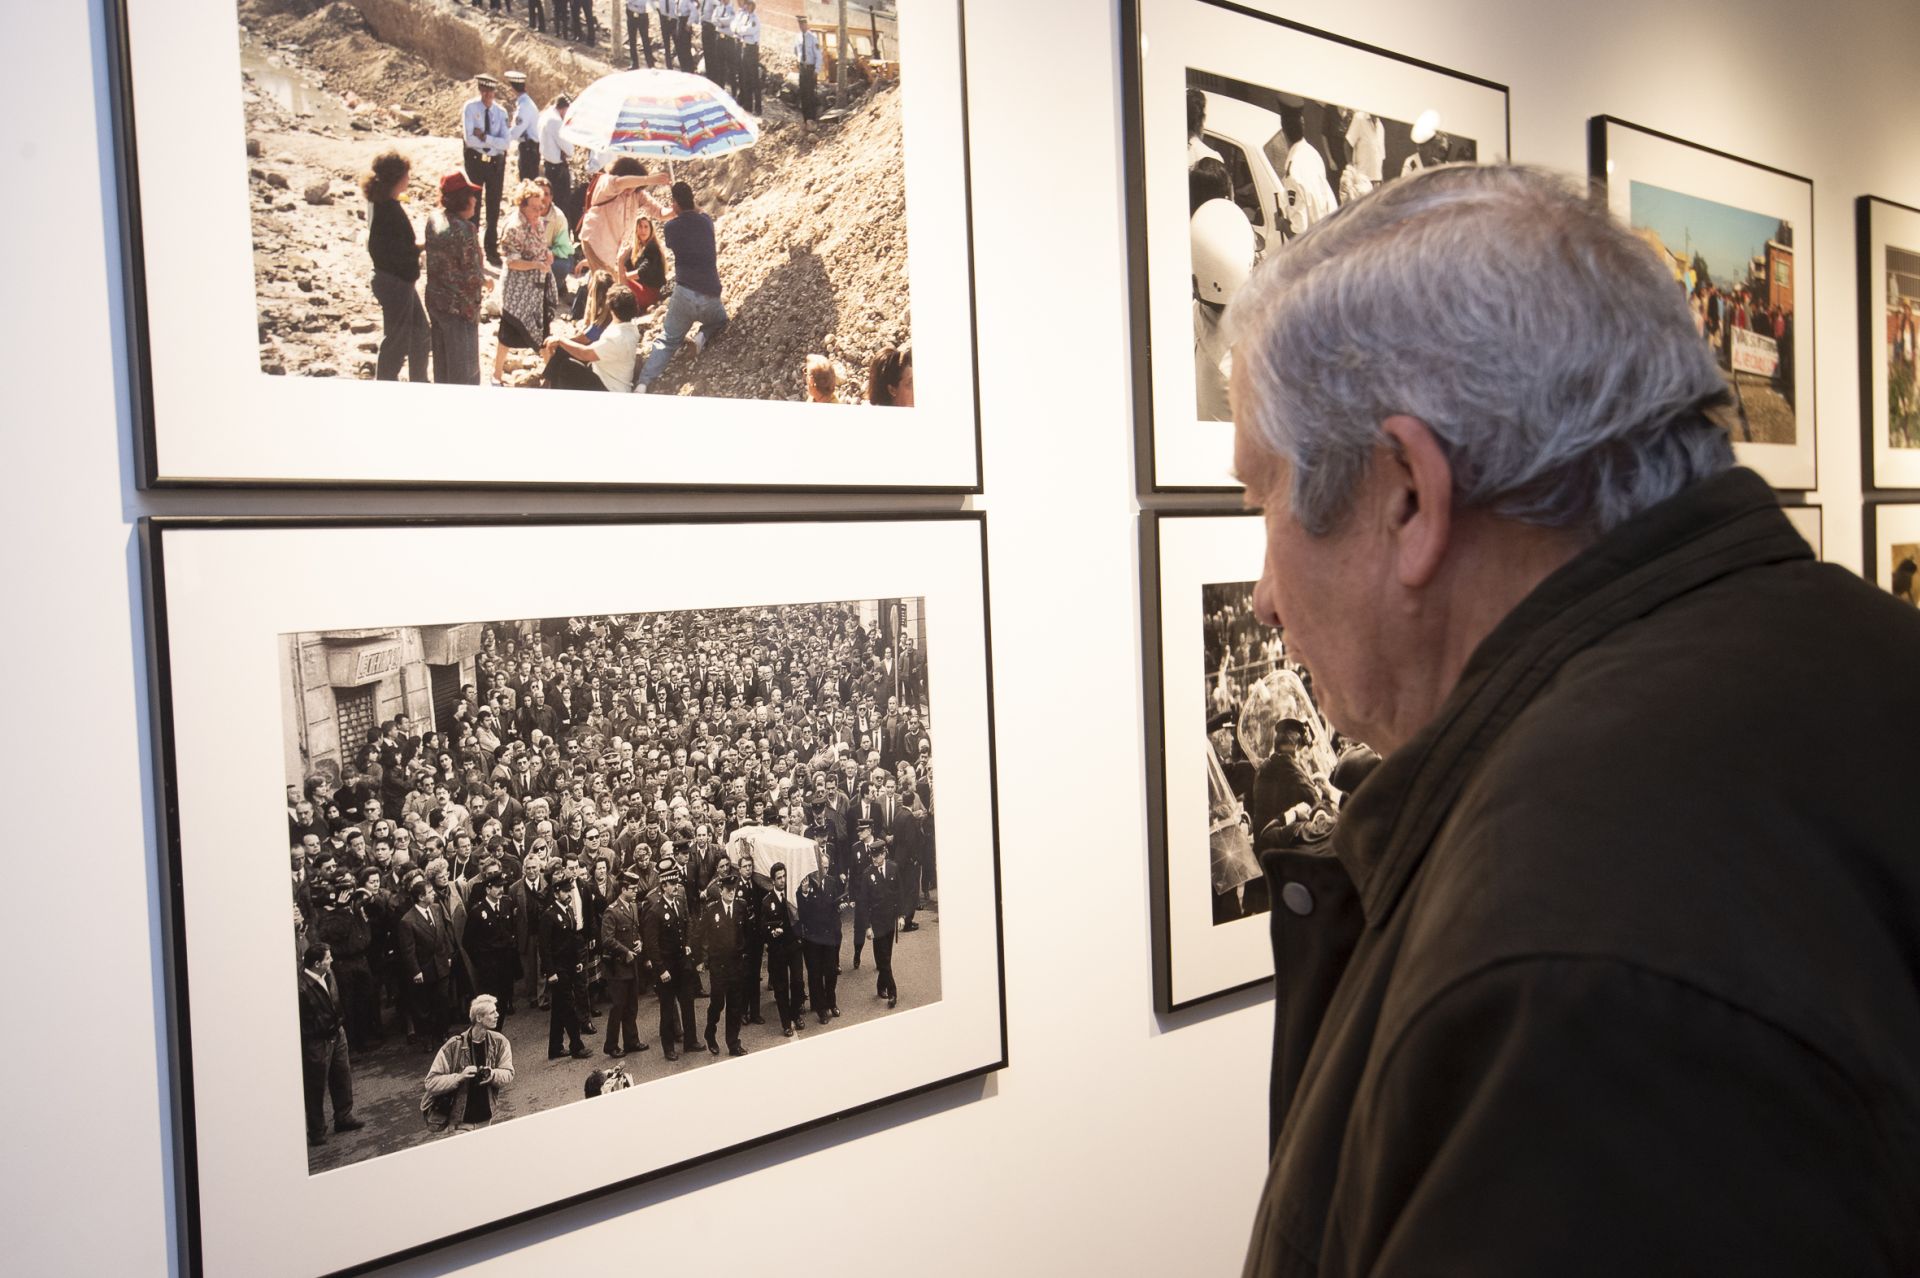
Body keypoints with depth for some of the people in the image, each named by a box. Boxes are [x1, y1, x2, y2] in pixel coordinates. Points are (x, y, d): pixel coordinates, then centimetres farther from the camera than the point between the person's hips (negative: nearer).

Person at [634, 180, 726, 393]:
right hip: (711, 296, 1)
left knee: (666, 341, 11)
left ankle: (644, 383, -9)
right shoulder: (706, 221, 8)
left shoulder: (671, 227, 1)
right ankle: (704, 335, 0)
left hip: (684, 293, -1)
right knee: (720, 321, 34)